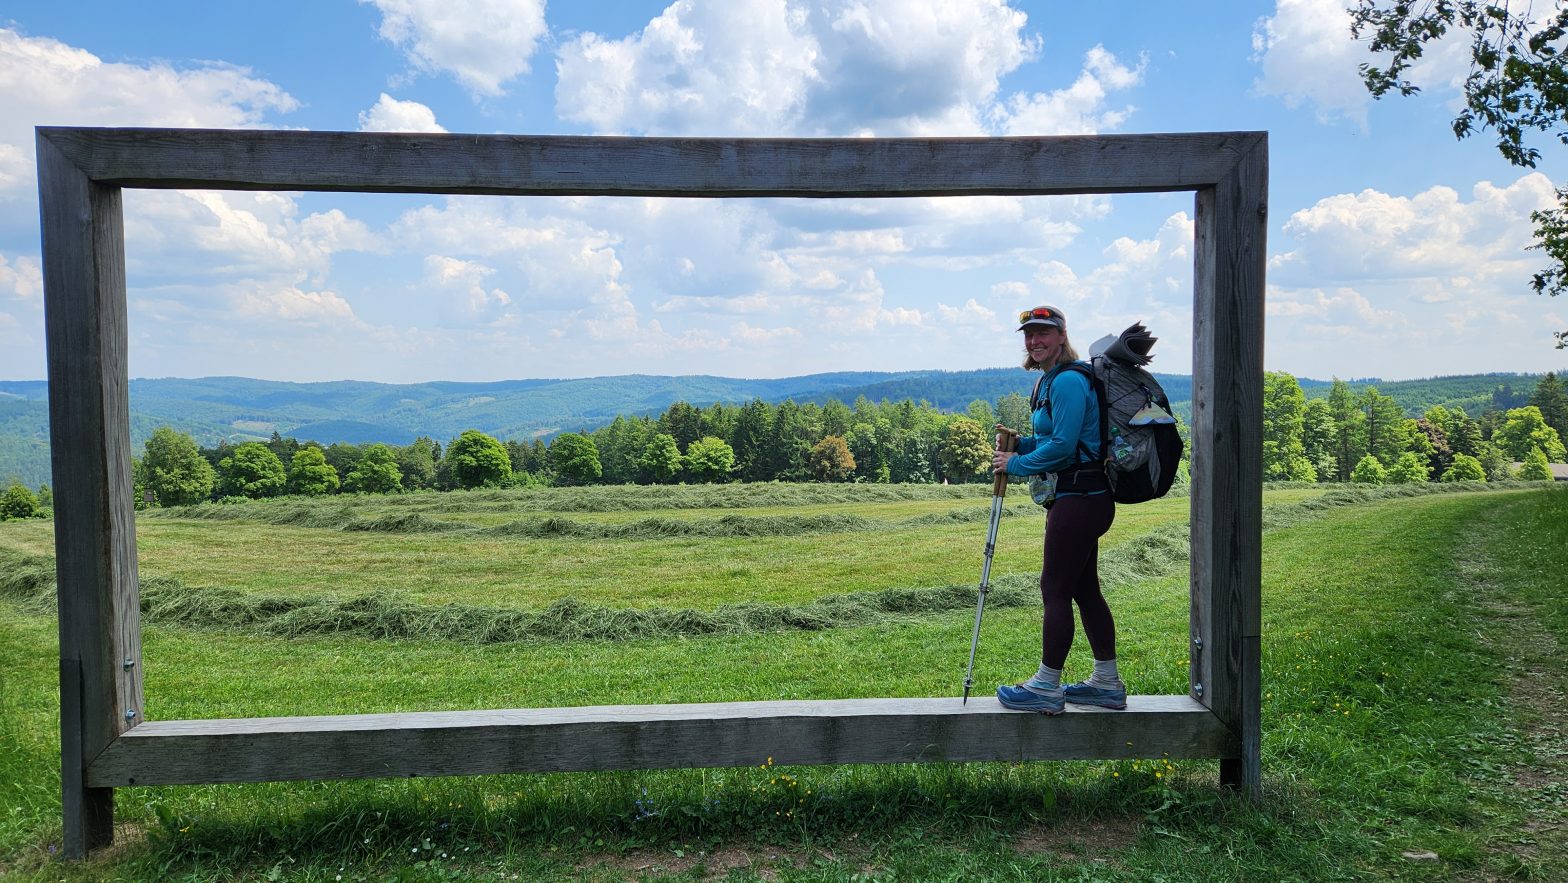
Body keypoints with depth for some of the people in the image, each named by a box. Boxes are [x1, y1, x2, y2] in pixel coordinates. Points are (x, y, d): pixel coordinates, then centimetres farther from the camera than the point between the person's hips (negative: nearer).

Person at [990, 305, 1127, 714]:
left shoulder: (1068, 381, -16)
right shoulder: (1052, 381, 17)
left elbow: (1063, 446, -21)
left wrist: (1016, 464, -10)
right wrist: (1018, 443, 6)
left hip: (1079, 500, -11)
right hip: (1082, 499, 11)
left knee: (1055, 588, -4)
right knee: (1084, 589, 15)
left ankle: (1046, 688, 5)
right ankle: (1107, 683, 24)